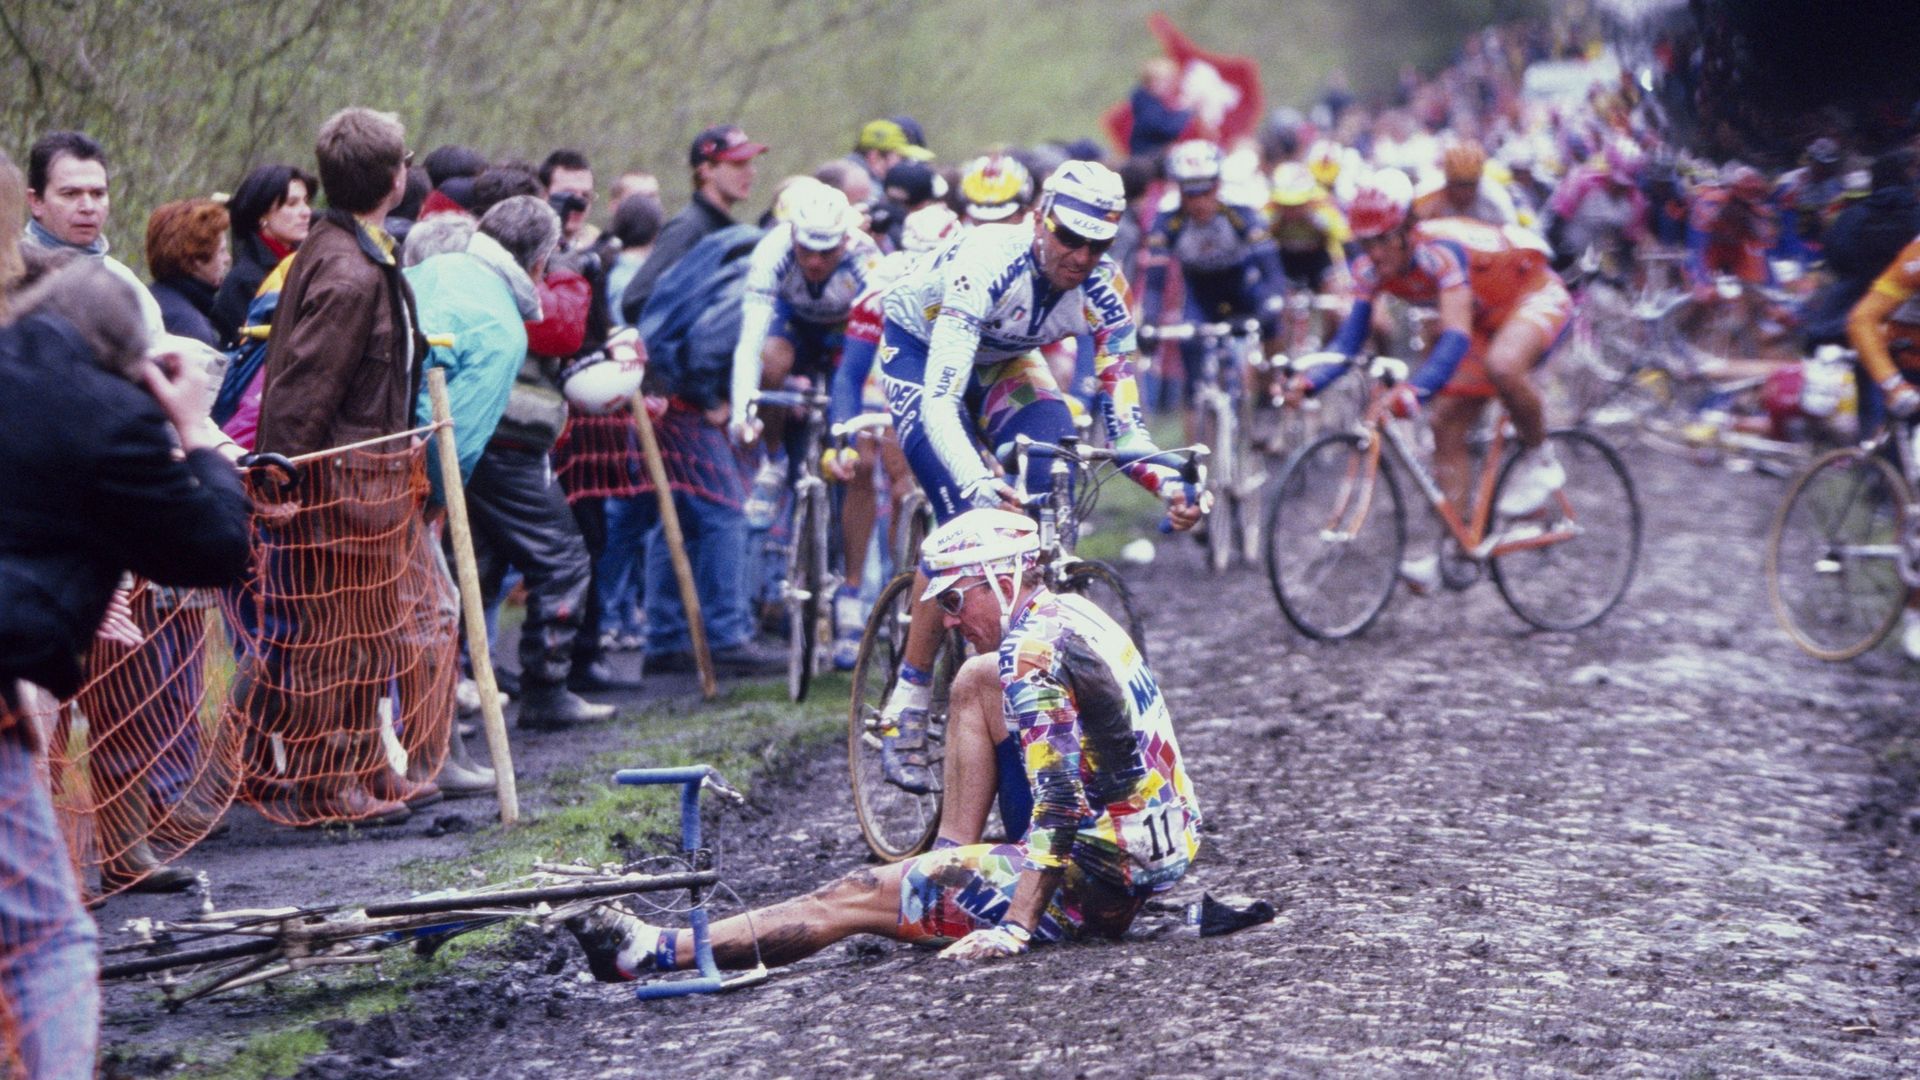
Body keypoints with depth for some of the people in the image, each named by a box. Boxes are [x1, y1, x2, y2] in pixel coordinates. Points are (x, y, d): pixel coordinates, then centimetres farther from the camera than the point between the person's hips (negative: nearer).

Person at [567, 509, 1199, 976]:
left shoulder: (1032, 652, -16)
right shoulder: (1071, 615, 14)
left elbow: (1058, 797, -26)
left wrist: (1015, 927, -28)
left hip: (1103, 872, -10)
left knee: (856, 898, -8)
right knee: (977, 681, 19)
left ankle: (658, 951, -5)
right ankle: (952, 858, 15)